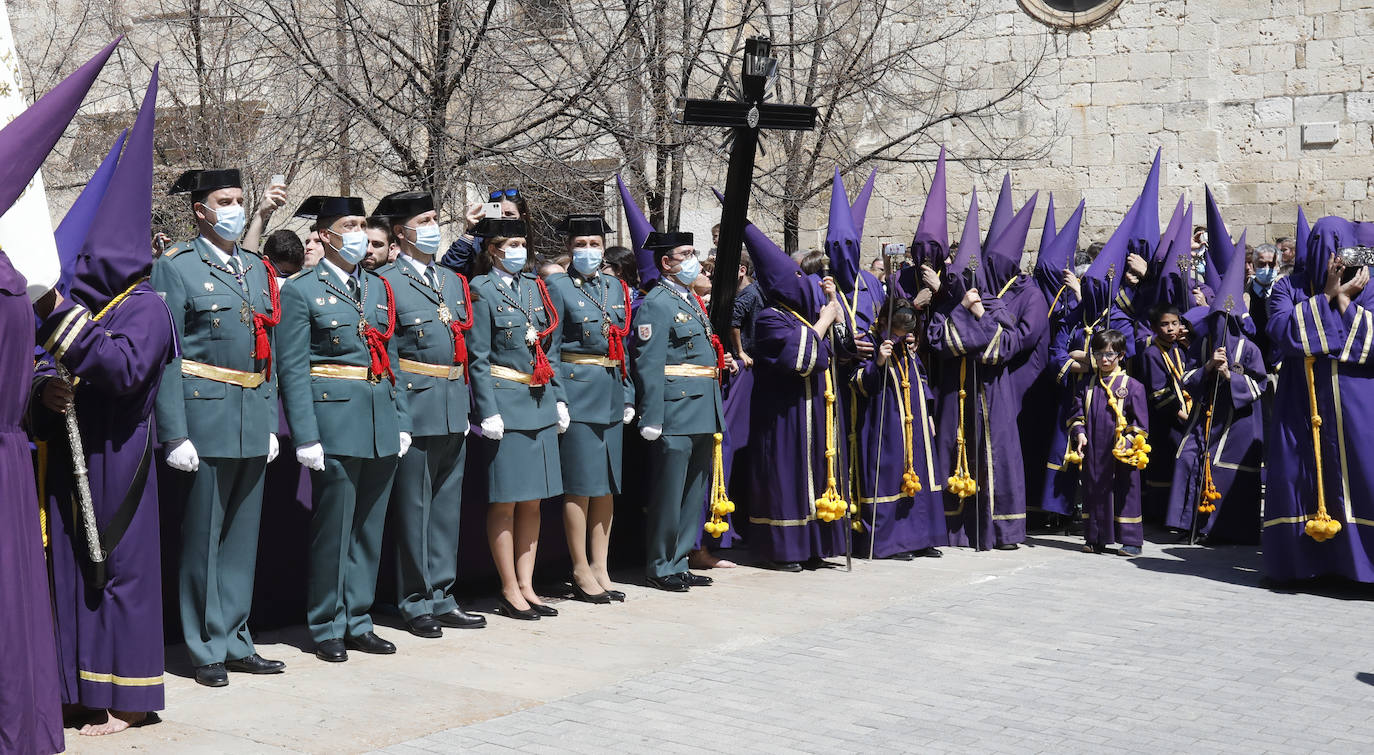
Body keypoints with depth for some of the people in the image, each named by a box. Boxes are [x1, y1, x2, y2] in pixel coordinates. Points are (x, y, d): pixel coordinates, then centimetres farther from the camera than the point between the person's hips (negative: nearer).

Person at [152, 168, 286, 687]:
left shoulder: (258, 270, 16)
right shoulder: (176, 267, -3)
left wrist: (272, 424, 13)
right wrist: (175, 434, -15)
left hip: (253, 424, 6)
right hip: (206, 416, -6)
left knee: (242, 537, 11)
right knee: (202, 538, 1)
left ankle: (235, 641, 21)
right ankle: (207, 651, 10)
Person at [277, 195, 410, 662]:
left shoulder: (379, 287, 15)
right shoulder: (301, 290, -3)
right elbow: (292, 369, -7)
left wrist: (401, 420, 11)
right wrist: (305, 436, -14)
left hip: (381, 420, 6)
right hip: (334, 418, -6)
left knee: (370, 528, 10)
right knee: (332, 529, -1)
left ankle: (358, 622, 20)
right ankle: (327, 628, 11)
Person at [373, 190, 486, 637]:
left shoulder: (454, 281, 17)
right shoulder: (386, 282, -5)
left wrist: (468, 404, 14)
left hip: (454, 409, 7)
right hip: (414, 406, -7)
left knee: (447, 507, 12)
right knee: (413, 508, 0)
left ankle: (443, 600, 20)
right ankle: (416, 605, 9)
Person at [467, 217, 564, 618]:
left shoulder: (534, 286, 13)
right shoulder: (481, 290, -5)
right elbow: (477, 358, -9)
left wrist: (559, 399, 11)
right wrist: (488, 412, -14)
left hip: (540, 403, 7)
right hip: (505, 402, -6)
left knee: (533, 500, 9)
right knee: (505, 501, -1)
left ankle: (526, 586, 17)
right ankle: (510, 591, 7)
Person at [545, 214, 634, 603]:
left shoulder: (617, 287, 14)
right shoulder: (558, 286, -3)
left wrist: (628, 395, 11)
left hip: (611, 392, 6)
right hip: (578, 391, -6)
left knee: (607, 484, 9)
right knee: (580, 484, -3)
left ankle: (600, 567, 17)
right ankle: (581, 572, 5)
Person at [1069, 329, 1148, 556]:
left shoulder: (1132, 386, -2)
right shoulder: (1088, 387, 10)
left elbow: (1140, 422, -2)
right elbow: (1078, 414, 12)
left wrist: (1127, 443, -13)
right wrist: (1079, 433, -5)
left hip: (1123, 454, -4)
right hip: (1093, 452, 4)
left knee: (1126, 493, -1)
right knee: (1094, 492, 8)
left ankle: (1131, 540, 5)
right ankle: (1096, 539, 18)